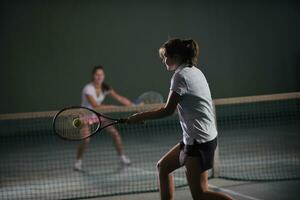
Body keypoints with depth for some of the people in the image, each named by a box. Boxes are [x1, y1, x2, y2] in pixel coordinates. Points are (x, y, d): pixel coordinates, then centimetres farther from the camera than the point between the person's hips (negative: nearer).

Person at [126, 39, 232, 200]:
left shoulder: (180, 75, -14)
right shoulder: (195, 71, 13)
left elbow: (168, 111, -14)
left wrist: (140, 117, -4)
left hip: (198, 140, -10)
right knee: (163, 167, 19)